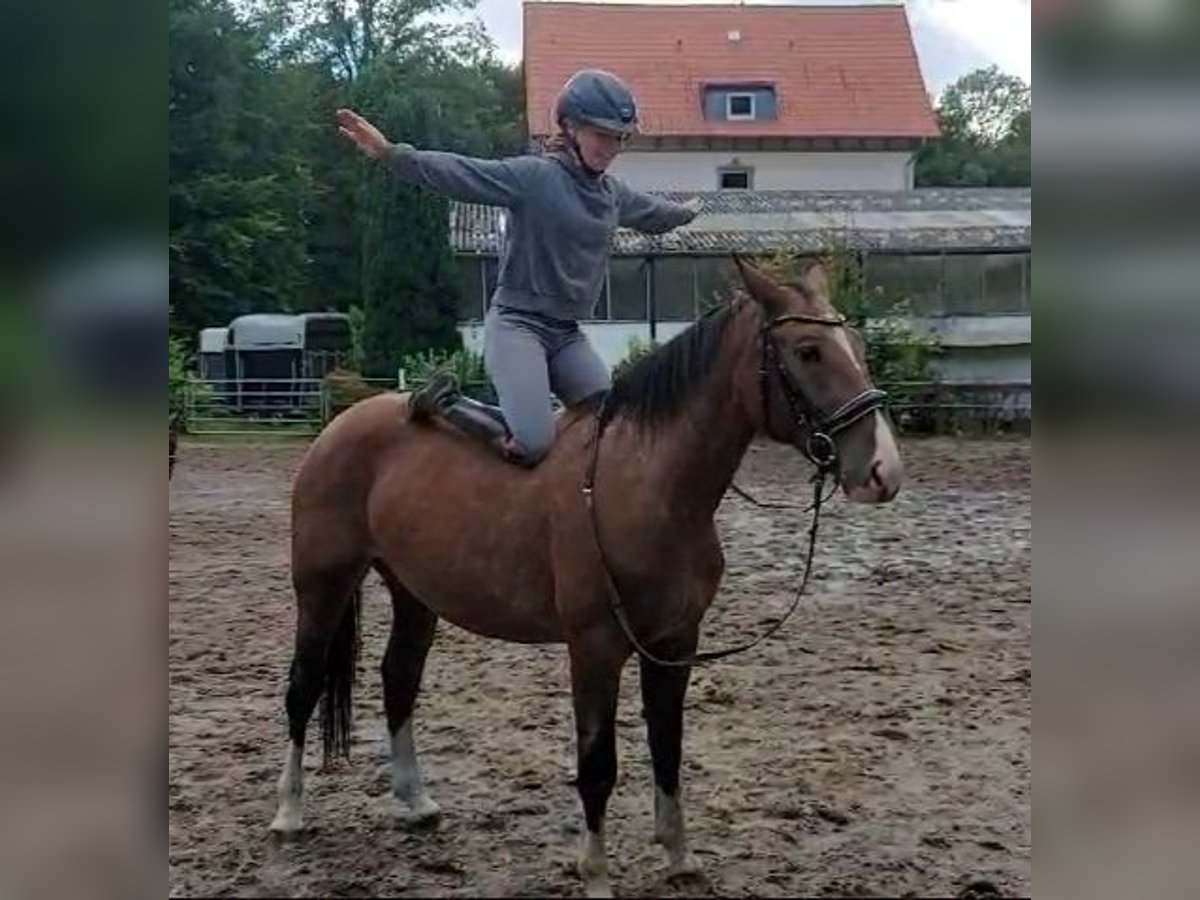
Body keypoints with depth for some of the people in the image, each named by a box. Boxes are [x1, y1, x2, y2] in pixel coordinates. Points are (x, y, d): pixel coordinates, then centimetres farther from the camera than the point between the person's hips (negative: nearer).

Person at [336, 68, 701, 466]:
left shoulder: (614, 193, 11)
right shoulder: (534, 176, -11)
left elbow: (653, 214, 33)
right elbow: (461, 173, -21)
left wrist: (687, 211, 52)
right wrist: (391, 153, -33)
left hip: (566, 332, 8)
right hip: (517, 323, -8)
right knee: (532, 446, -22)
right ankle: (444, 401, 2)